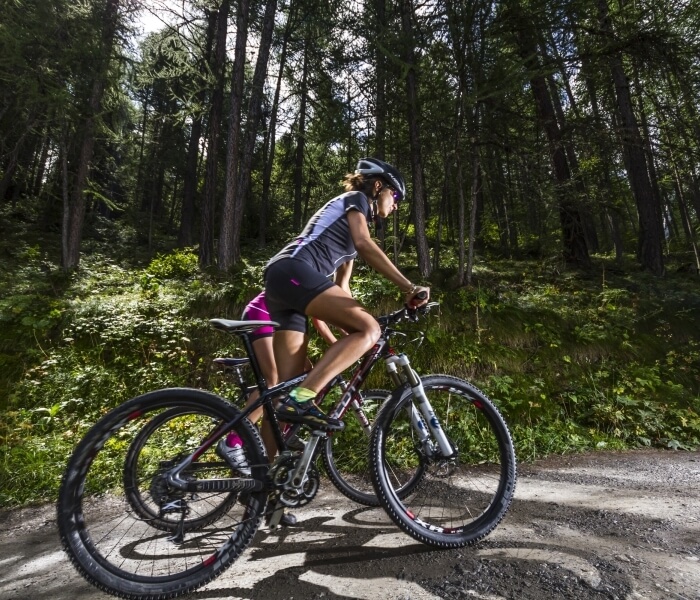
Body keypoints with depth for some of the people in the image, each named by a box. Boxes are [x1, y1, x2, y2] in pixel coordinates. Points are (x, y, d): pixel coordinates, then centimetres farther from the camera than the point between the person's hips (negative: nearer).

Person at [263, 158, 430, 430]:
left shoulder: (349, 224, 34)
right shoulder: (355, 198, 11)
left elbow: (342, 287, 29)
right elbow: (365, 245, -10)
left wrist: (353, 330, 25)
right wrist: (410, 288, -12)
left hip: (279, 281, 9)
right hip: (293, 272, -9)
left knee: (286, 386, 2)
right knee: (369, 329, -18)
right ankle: (302, 399, -25)